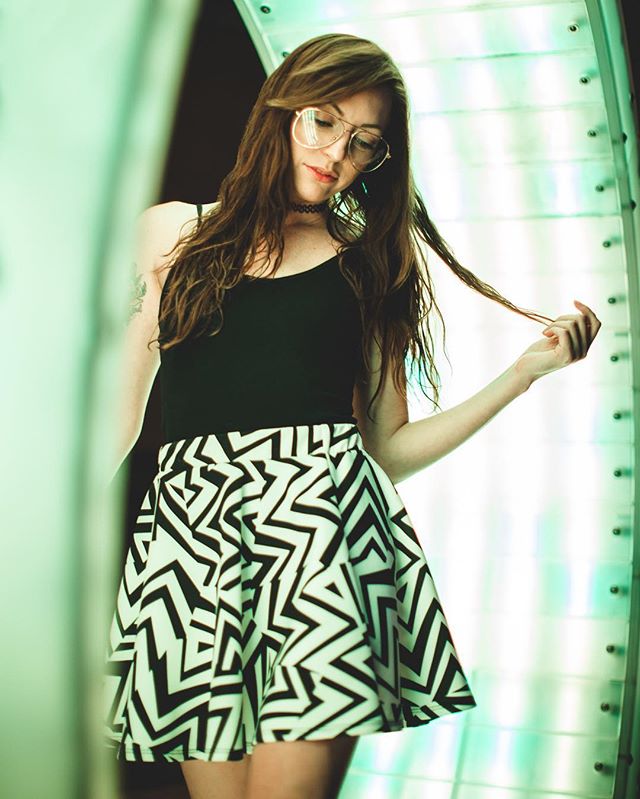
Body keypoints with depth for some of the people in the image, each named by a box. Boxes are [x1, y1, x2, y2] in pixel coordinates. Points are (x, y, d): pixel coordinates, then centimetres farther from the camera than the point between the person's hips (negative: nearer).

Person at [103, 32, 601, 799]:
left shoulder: (369, 266, 16)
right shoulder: (173, 230, 16)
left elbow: (390, 448, 12)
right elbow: (119, 415, 15)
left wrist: (526, 370, 6)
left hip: (322, 517, 0)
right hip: (189, 525, 1)